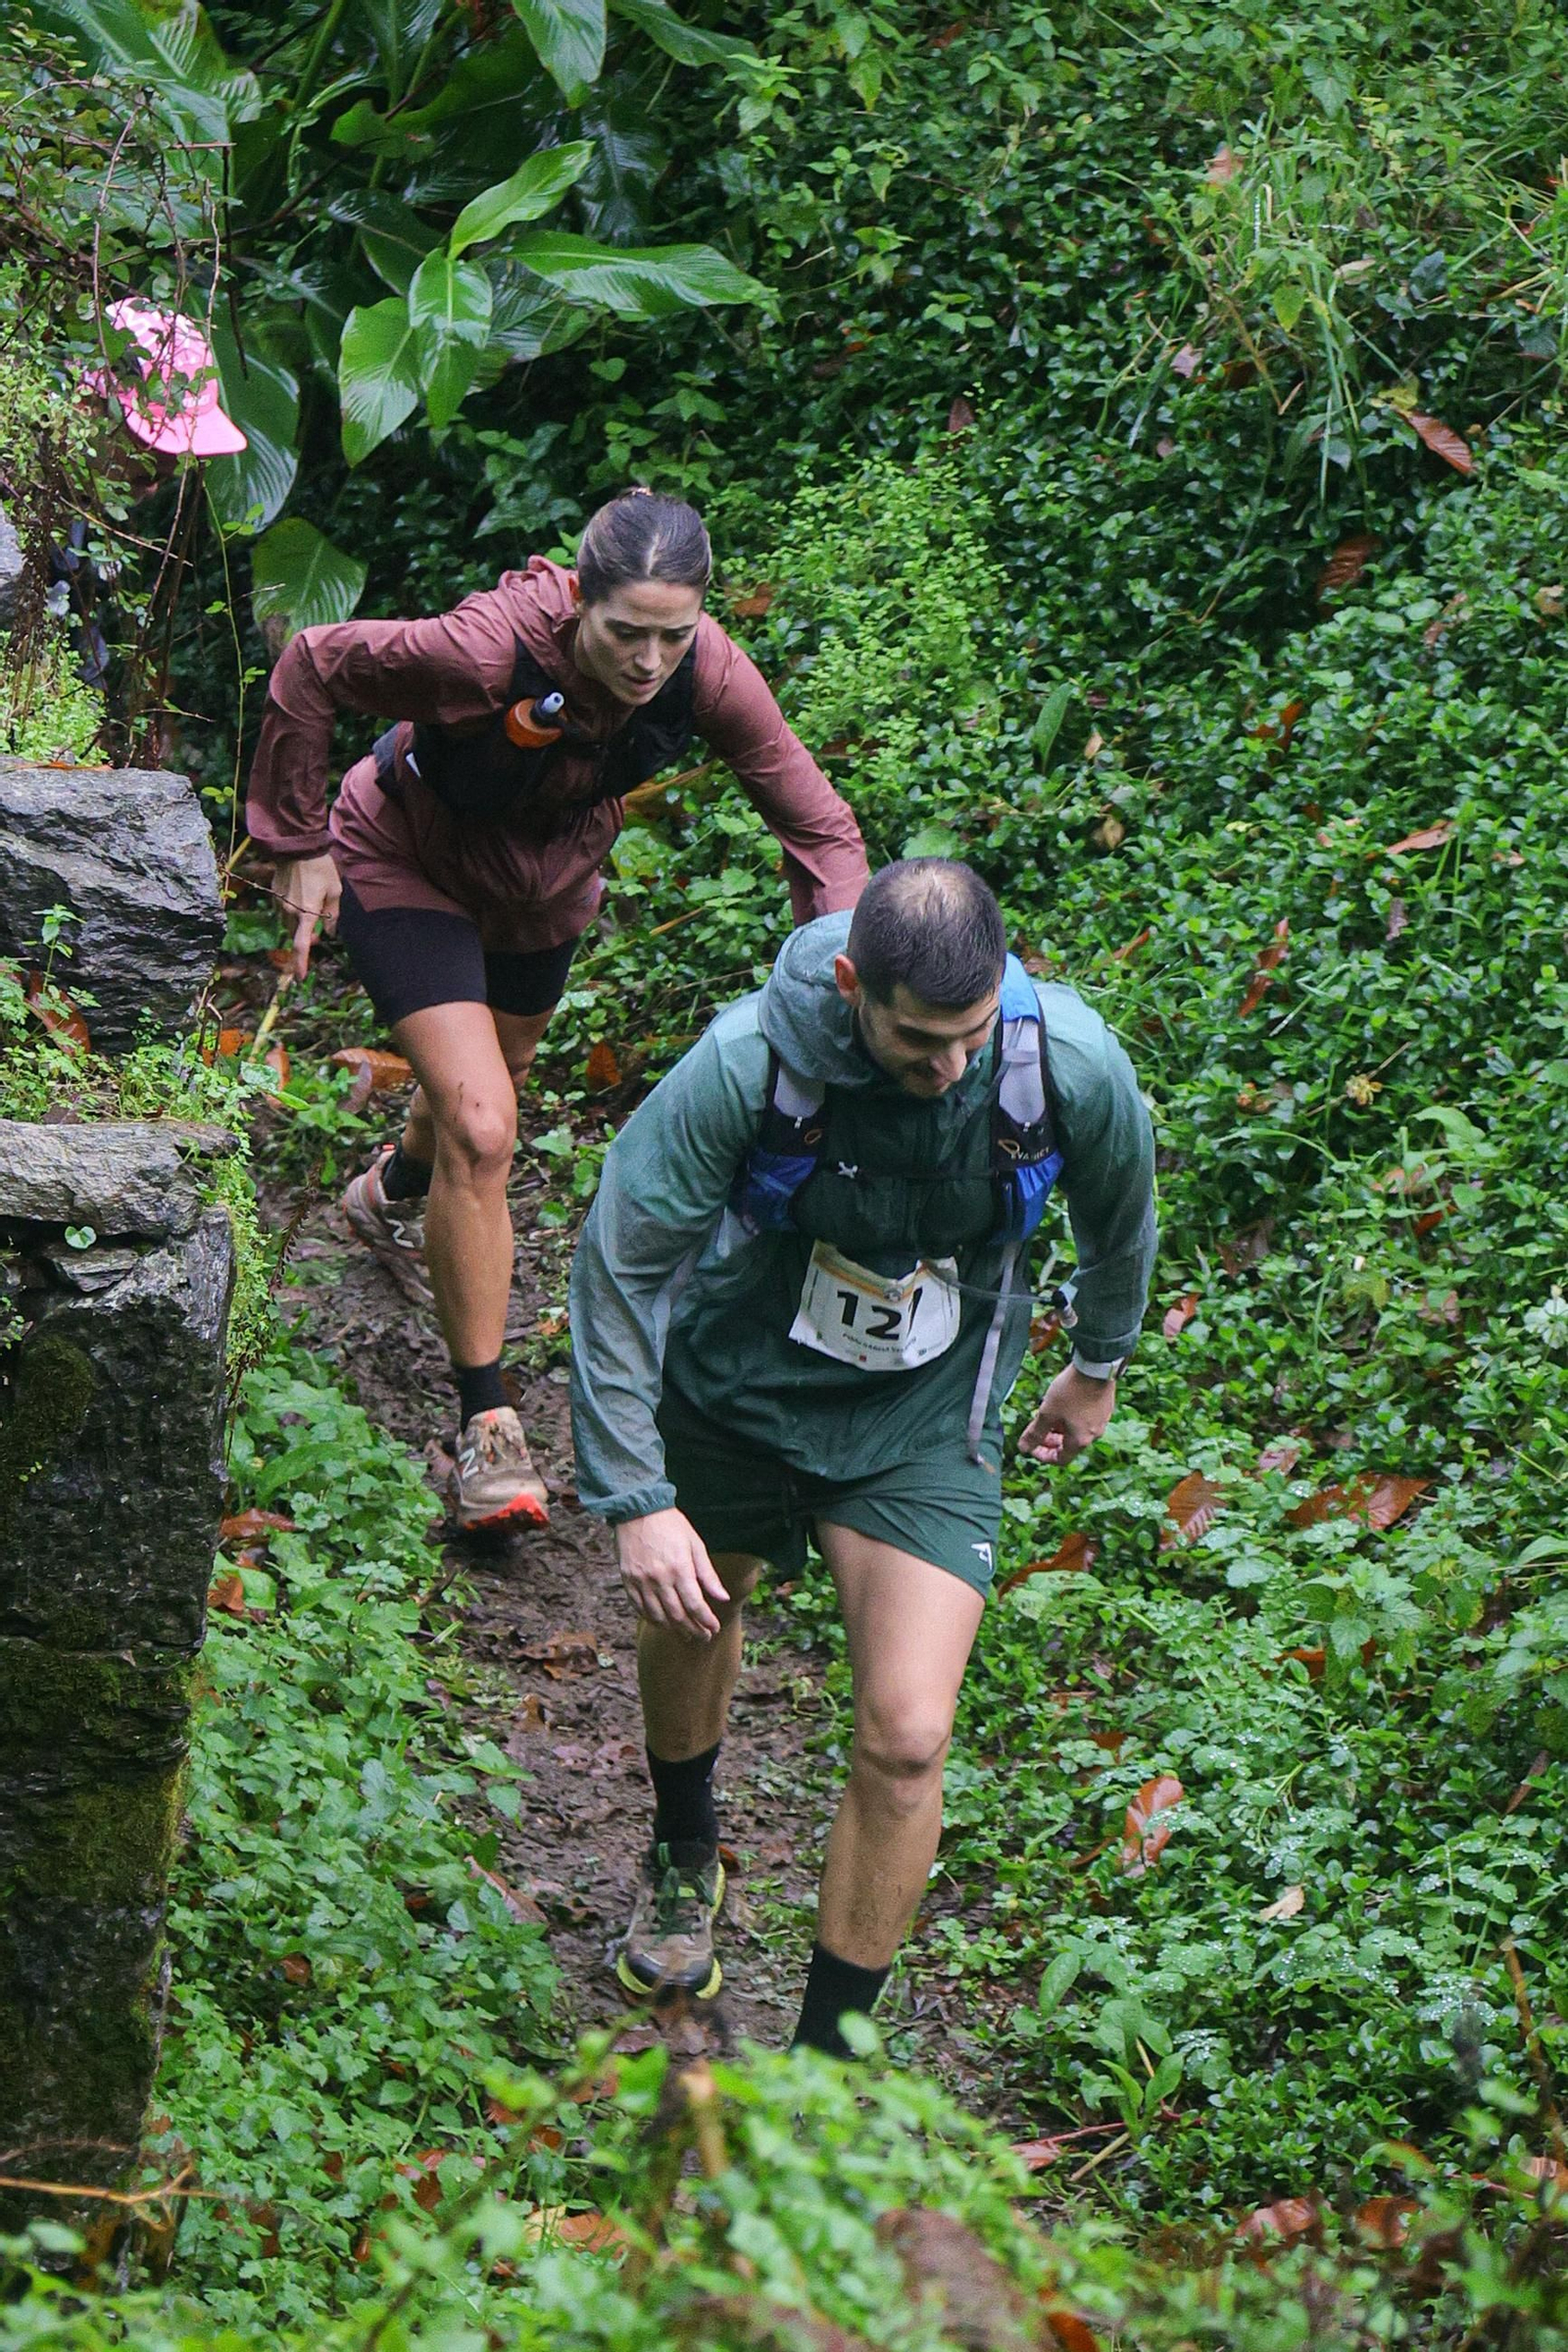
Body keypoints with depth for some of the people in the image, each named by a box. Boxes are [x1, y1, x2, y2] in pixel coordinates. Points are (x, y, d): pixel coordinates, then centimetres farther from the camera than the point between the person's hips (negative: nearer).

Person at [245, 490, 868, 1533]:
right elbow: (312, 670, -26)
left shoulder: (708, 675, -31)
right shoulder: (492, 649, -42)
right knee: (480, 1130, -19)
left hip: (547, 888, 5)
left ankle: (393, 1193, 66)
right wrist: (299, 846, -18)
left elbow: (817, 824, -20)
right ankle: (487, 1428, -9)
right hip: (409, 870, -5)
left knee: (492, 1084, 29)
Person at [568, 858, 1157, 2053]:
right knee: (690, 1611, 25)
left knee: (906, 1741, -10)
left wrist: (1099, 1366, 15)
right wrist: (636, 1499, -20)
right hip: (734, 1383, 0)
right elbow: (619, 1263, -20)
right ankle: (685, 1859, 57)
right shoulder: (746, 1063, -32)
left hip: (925, 1421, 0)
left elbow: (1120, 1211, -1)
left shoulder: (1075, 1065, -27)